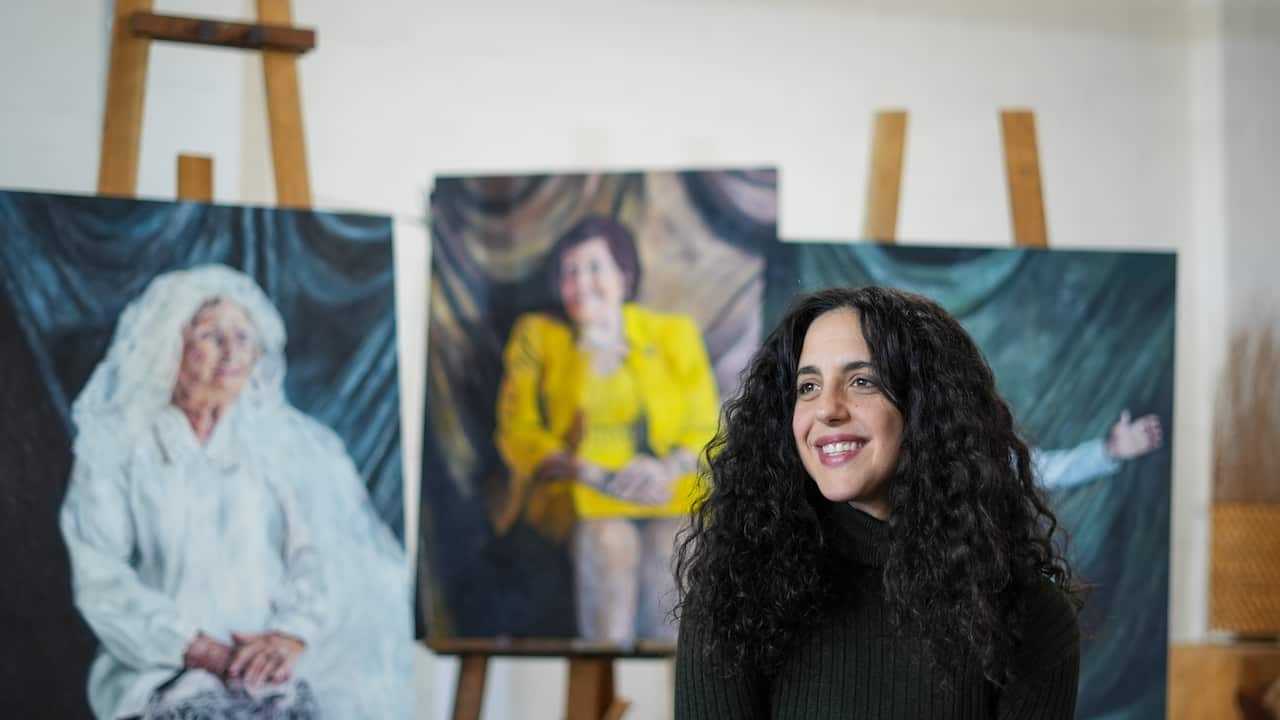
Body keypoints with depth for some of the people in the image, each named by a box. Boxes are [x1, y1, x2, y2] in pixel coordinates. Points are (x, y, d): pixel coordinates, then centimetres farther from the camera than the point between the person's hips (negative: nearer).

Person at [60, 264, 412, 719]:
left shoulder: (287, 440, 13)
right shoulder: (116, 445, 7)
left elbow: (322, 553, 3)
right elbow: (100, 577, -2)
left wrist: (292, 635, -17)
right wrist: (201, 649, -14)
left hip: (273, 662, 2)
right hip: (163, 671, -2)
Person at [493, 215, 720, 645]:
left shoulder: (674, 335, 15)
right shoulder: (537, 338, 12)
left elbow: (705, 428, 12)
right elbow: (517, 433, 4)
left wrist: (669, 468, -11)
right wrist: (596, 476, -12)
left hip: (670, 489, 1)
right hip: (576, 495, -1)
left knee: (676, 542, -32)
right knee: (611, 541, -34)